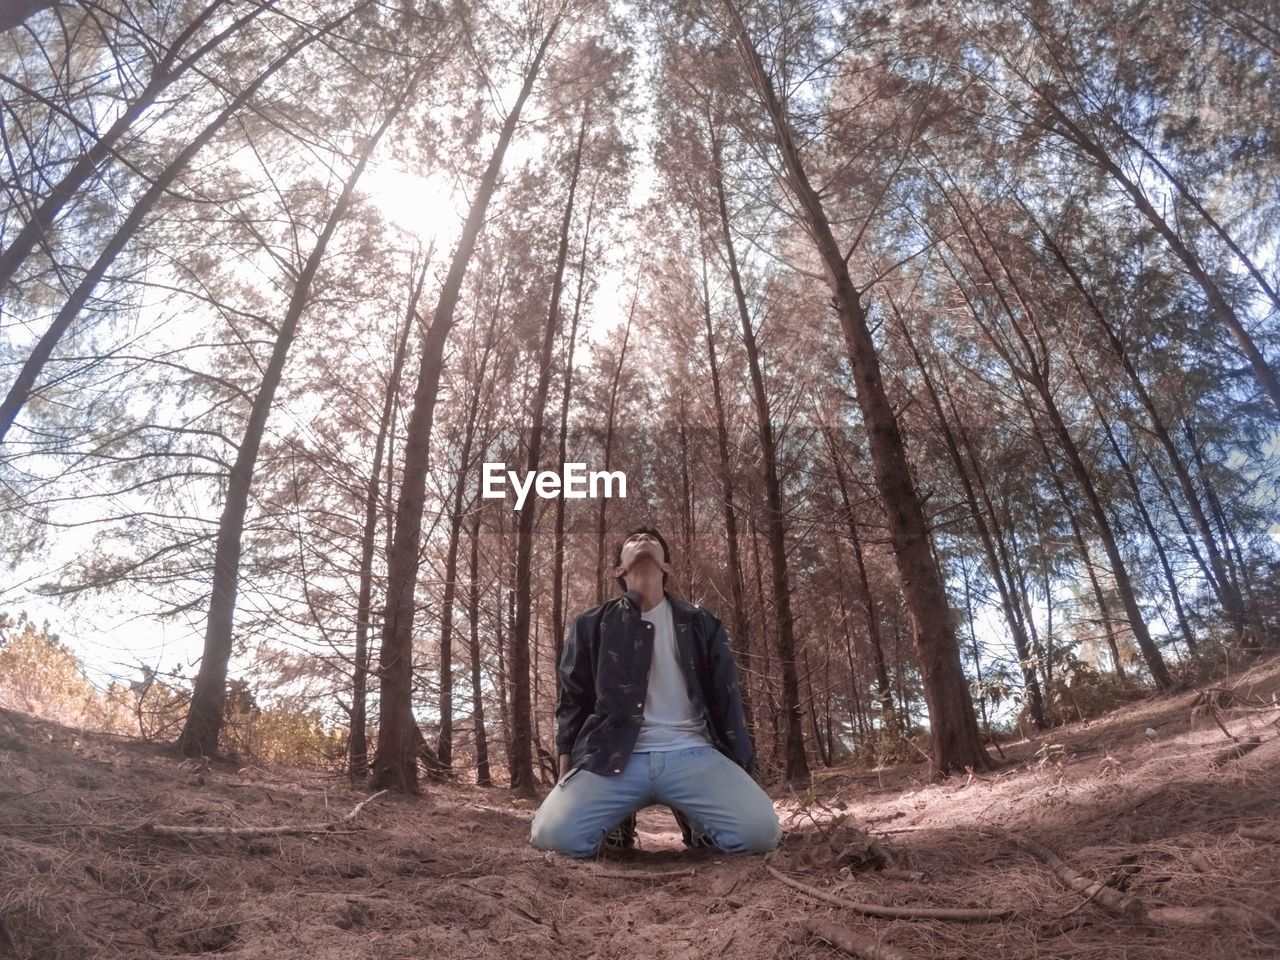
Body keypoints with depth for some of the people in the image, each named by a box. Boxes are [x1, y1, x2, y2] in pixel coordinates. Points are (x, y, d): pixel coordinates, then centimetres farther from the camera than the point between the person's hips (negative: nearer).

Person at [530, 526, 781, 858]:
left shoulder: (702, 624, 13)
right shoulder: (591, 626, 12)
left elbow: (726, 700, 11)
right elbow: (573, 702, 14)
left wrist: (741, 774, 4)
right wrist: (567, 777, 7)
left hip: (691, 754, 0)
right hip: (611, 758, 0)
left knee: (760, 830, -24)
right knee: (554, 834, -26)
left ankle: (699, 825, 10)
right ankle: (620, 822, 8)